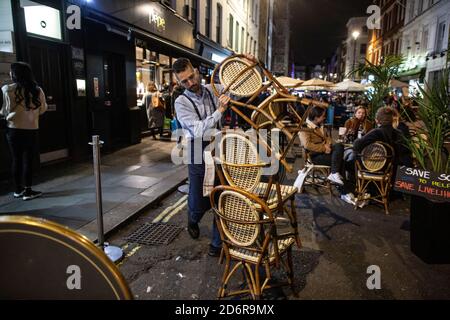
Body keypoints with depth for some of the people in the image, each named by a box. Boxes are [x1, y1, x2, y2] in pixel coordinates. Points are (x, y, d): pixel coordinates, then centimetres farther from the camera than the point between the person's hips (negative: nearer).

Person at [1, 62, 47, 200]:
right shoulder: (37, 90, -6)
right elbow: (43, 109, 5)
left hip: (14, 128, 0)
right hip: (32, 129, 0)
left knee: (16, 159, 11)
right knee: (28, 159, 6)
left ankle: (18, 190, 22)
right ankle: (28, 191, 9)